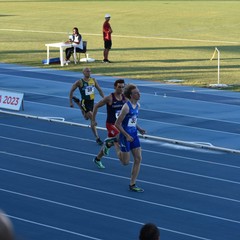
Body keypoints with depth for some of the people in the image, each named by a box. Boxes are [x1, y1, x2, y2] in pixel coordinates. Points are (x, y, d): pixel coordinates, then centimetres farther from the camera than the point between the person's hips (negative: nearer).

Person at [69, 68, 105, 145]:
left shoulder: (93, 80, 3)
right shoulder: (79, 82, -11)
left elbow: (99, 89, 11)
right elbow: (71, 90, -1)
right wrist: (71, 102, -2)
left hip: (92, 102, 6)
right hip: (85, 102, -6)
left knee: (87, 118, 26)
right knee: (93, 120, -14)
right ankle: (97, 138, -9)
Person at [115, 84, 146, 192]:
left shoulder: (137, 105, 4)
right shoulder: (126, 107, -21)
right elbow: (117, 124, -19)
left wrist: (139, 129, 6)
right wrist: (127, 135, -20)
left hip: (134, 135, 8)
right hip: (125, 136, -8)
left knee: (138, 159, 2)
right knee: (126, 162, 3)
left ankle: (132, 184, 10)